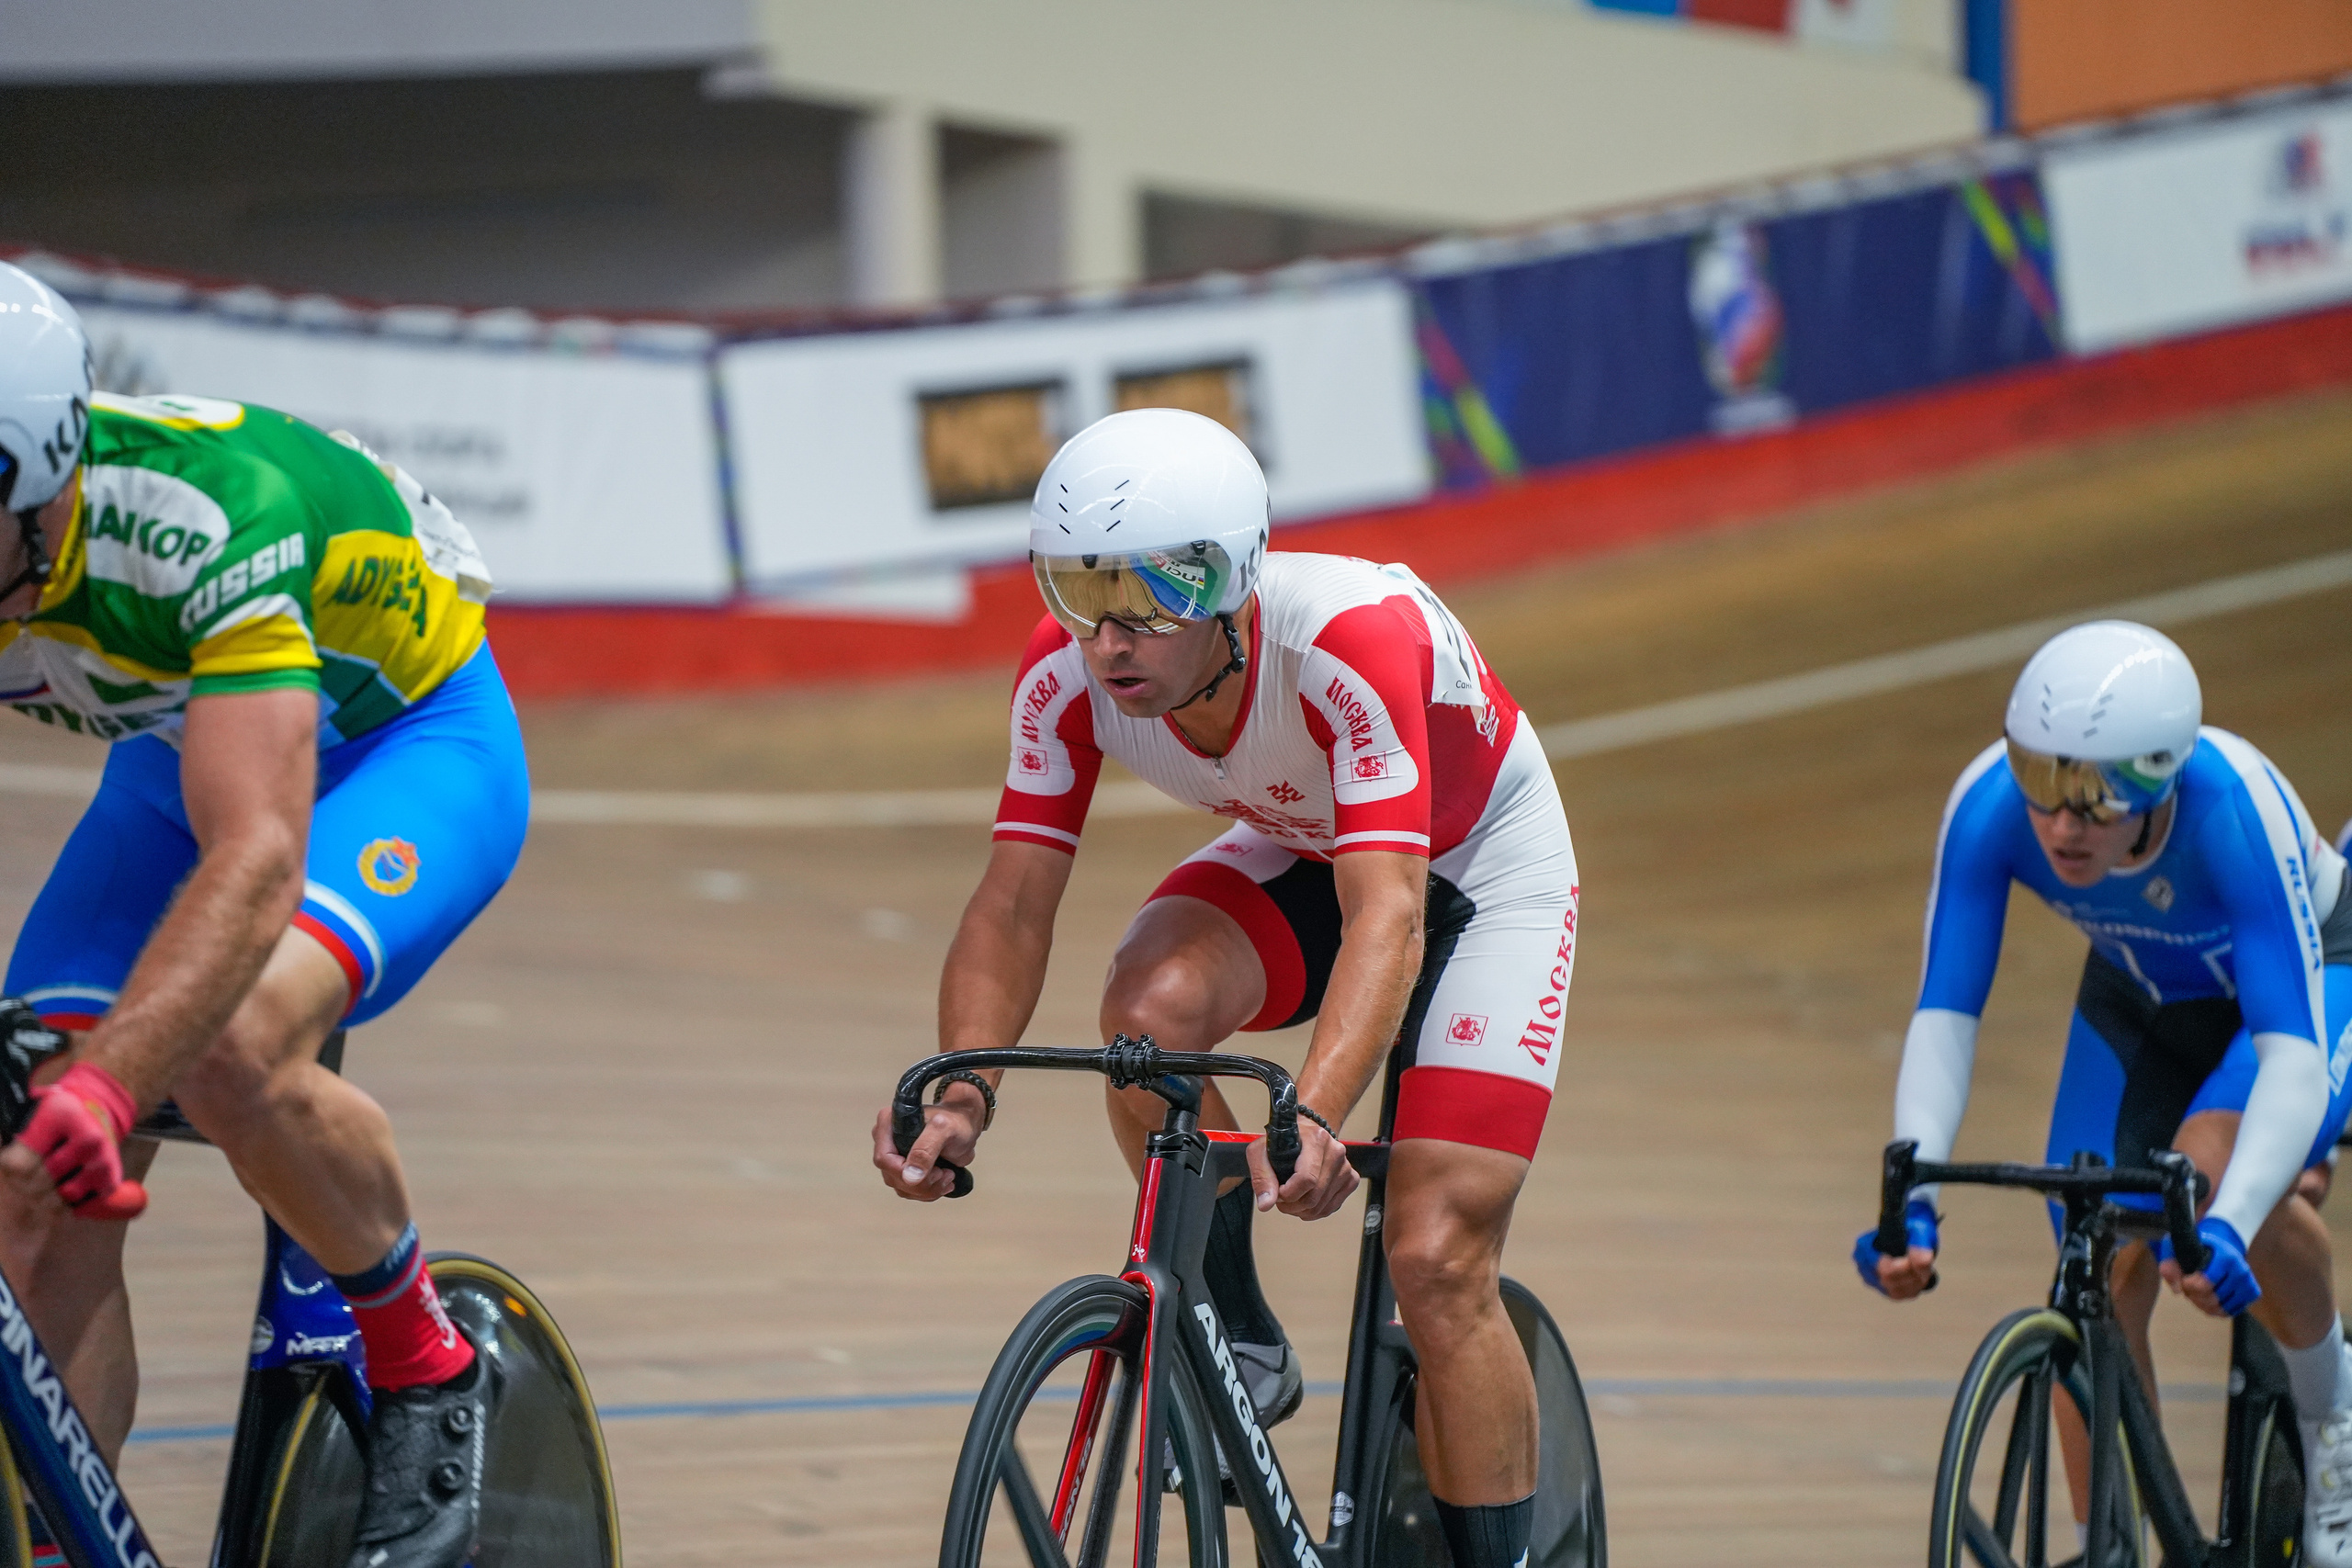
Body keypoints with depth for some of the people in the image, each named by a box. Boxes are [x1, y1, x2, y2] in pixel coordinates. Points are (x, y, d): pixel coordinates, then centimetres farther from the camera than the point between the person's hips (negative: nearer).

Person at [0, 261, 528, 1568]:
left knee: (230, 1045, -33)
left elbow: (259, 859, -48)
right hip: (176, 764, 6)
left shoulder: (200, 517, -40)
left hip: (410, 742, -6)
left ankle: (429, 1373, -10)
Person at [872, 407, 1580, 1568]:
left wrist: (1313, 1117, -62)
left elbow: (1386, 916, -48)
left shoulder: (1356, 638, -40)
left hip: (1474, 870, -4)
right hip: (1296, 853, 4)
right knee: (1149, 1007, -30)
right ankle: (1238, 1348, -9)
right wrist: (962, 1094, -41)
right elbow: (1014, 902, -23)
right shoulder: (1068, 670, -25)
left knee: (1437, 1263, -15)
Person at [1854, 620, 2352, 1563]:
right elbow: (1943, 1017, -28)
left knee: (2211, 1166, -31)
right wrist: (1910, 1198, -43)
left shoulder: (2234, 806, -41)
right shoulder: (1988, 806, -32)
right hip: (2141, 1000, 4)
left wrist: (2228, 1223, -58)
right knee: (2104, 1278, -10)